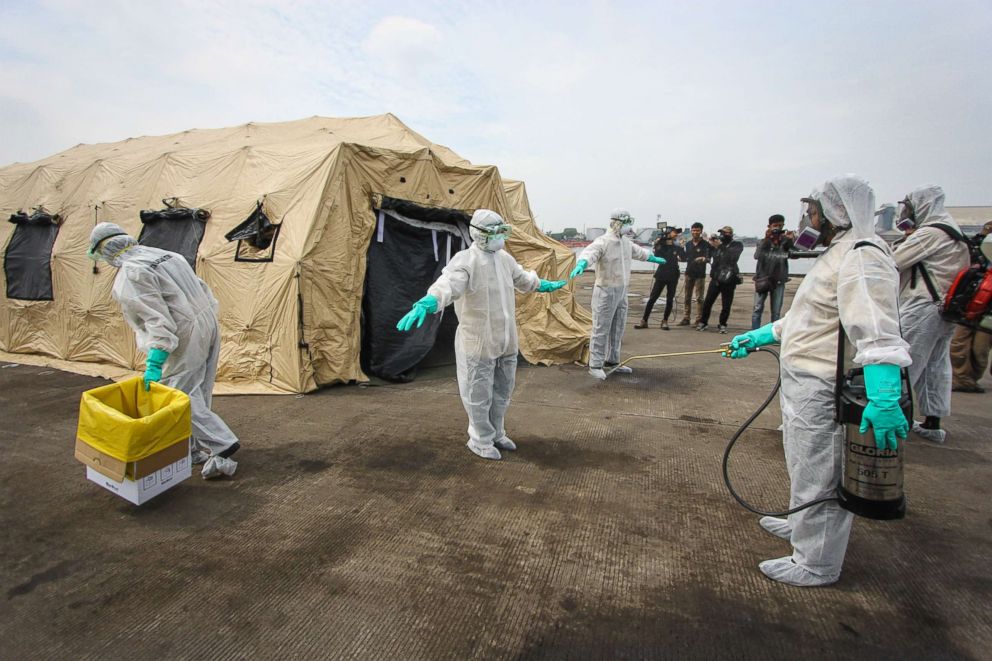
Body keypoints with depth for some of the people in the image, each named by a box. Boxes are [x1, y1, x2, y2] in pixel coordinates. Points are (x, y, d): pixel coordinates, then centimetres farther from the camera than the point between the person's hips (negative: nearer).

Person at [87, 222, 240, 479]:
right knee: (198, 395, 15)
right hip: (209, 325, 9)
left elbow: (156, 319, -20)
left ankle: (222, 446, -8)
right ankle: (197, 448, 23)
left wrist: (154, 363, -21)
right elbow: (202, 289, 18)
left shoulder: (130, 275, -11)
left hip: (186, 338, -9)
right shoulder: (166, 254, 15)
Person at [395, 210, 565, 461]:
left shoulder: (504, 258, 7)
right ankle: (480, 441, 28)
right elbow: (448, 284, -38)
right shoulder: (465, 260, -18)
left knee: (502, 392, 21)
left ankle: (496, 434, 42)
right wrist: (427, 303, -58)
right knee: (479, 395, 7)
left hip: (506, 341, 8)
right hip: (479, 343, -8)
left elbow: (522, 278, 28)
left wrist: (544, 285, 43)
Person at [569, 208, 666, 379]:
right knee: (601, 330, -4)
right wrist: (580, 265, -56)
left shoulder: (626, 241, 11)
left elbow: (639, 252, 30)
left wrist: (655, 259, 46)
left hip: (622, 291, 8)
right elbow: (588, 254, -34)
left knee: (617, 329, 16)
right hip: (606, 292, -8)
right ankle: (595, 365, 3)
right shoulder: (603, 242, -16)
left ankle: (612, 361, 29)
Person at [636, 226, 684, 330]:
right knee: (652, 298, -4)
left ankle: (664, 321, 15)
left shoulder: (676, 247, 5)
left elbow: (684, 258, -7)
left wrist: (681, 248, -16)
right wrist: (656, 246, -22)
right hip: (661, 275, -2)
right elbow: (656, 257, -12)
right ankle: (644, 321, 0)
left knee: (669, 300, 4)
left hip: (673, 276, 2)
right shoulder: (661, 245, 1)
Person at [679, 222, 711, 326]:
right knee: (687, 297, 8)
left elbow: (708, 258, -11)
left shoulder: (705, 244, -6)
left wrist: (704, 259, -31)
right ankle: (686, 318, 15)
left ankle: (699, 320, 1)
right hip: (689, 273, 5)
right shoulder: (688, 244, 11)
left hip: (700, 274, -5)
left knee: (699, 298, -4)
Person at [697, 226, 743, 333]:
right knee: (707, 302, 2)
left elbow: (732, 257, -18)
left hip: (728, 280, -3)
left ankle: (723, 324, 17)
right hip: (716, 278, 3)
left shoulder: (737, 245, 0)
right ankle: (703, 322, 16)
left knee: (726, 305, 2)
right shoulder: (719, 246, 11)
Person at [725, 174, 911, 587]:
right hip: (805, 383, 11)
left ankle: (816, 564, 18)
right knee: (806, 468, 26)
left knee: (818, 476, 2)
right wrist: (758, 337, 23)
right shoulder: (839, 253, 16)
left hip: (822, 391, -11)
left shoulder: (862, 257, -19)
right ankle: (802, 526, 46)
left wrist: (885, 398, -39)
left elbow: (876, 333, -32)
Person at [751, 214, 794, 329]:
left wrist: (790, 241, -26)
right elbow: (757, 256, -17)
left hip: (779, 281, 1)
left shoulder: (785, 242, 2)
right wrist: (766, 239, -26)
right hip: (762, 279, -1)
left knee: (776, 312, 5)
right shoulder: (764, 242, 0)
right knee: (758, 309, 2)